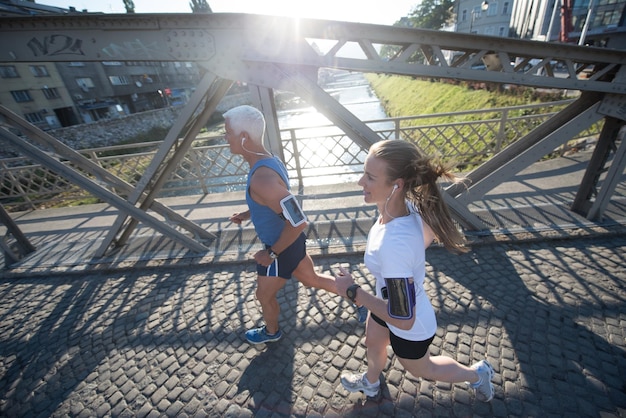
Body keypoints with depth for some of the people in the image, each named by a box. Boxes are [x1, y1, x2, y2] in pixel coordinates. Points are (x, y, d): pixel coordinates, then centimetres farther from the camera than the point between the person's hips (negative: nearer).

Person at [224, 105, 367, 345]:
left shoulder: (261, 178, -34)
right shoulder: (269, 160, -3)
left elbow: (298, 222, -37)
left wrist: (271, 253, -23)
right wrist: (248, 214, 10)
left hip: (282, 249, -8)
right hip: (292, 242, 9)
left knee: (264, 296, 20)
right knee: (312, 280, 27)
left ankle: (271, 332, 51)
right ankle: (360, 300, 41)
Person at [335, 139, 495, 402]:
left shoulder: (394, 246, -46)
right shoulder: (407, 204, -22)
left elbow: (403, 319, -34)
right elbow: (429, 232, 0)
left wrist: (351, 291, -26)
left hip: (410, 327, -6)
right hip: (390, 300, 7)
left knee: (421, 369, 29)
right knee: (372, 343, 33)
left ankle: (477, 374, 56)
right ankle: (370, 384, 66)